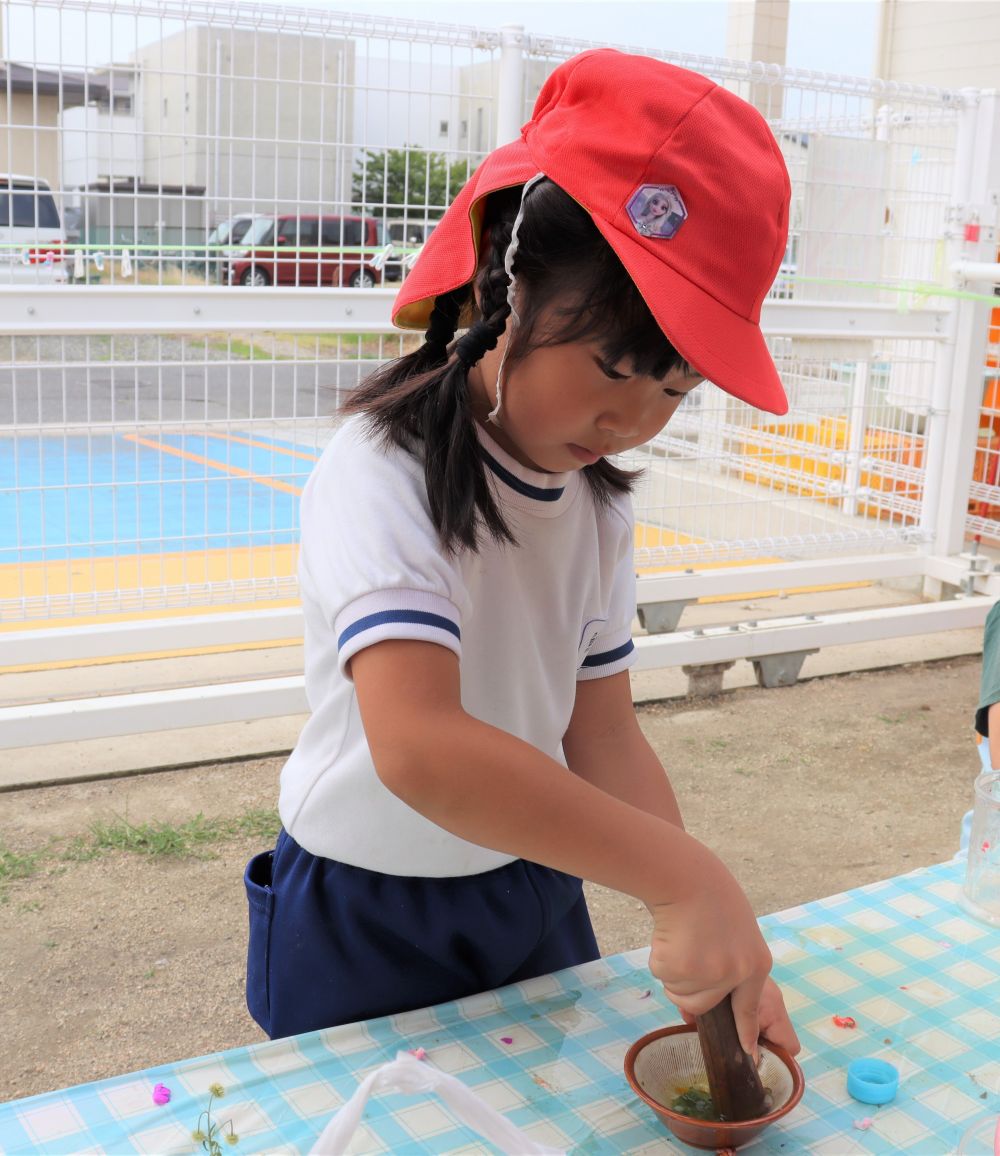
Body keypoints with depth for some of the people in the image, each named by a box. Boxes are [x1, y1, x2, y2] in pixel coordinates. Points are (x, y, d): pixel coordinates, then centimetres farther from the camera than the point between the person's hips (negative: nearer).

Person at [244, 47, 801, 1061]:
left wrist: (714, 942, -13)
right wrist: (683, 876, -41)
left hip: (532, 893, 6)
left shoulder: (596, 502, -3)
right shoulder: (384, 475, -26)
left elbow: (600, 729, -4)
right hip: (366, 926, -6)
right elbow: (418, 746, -40)